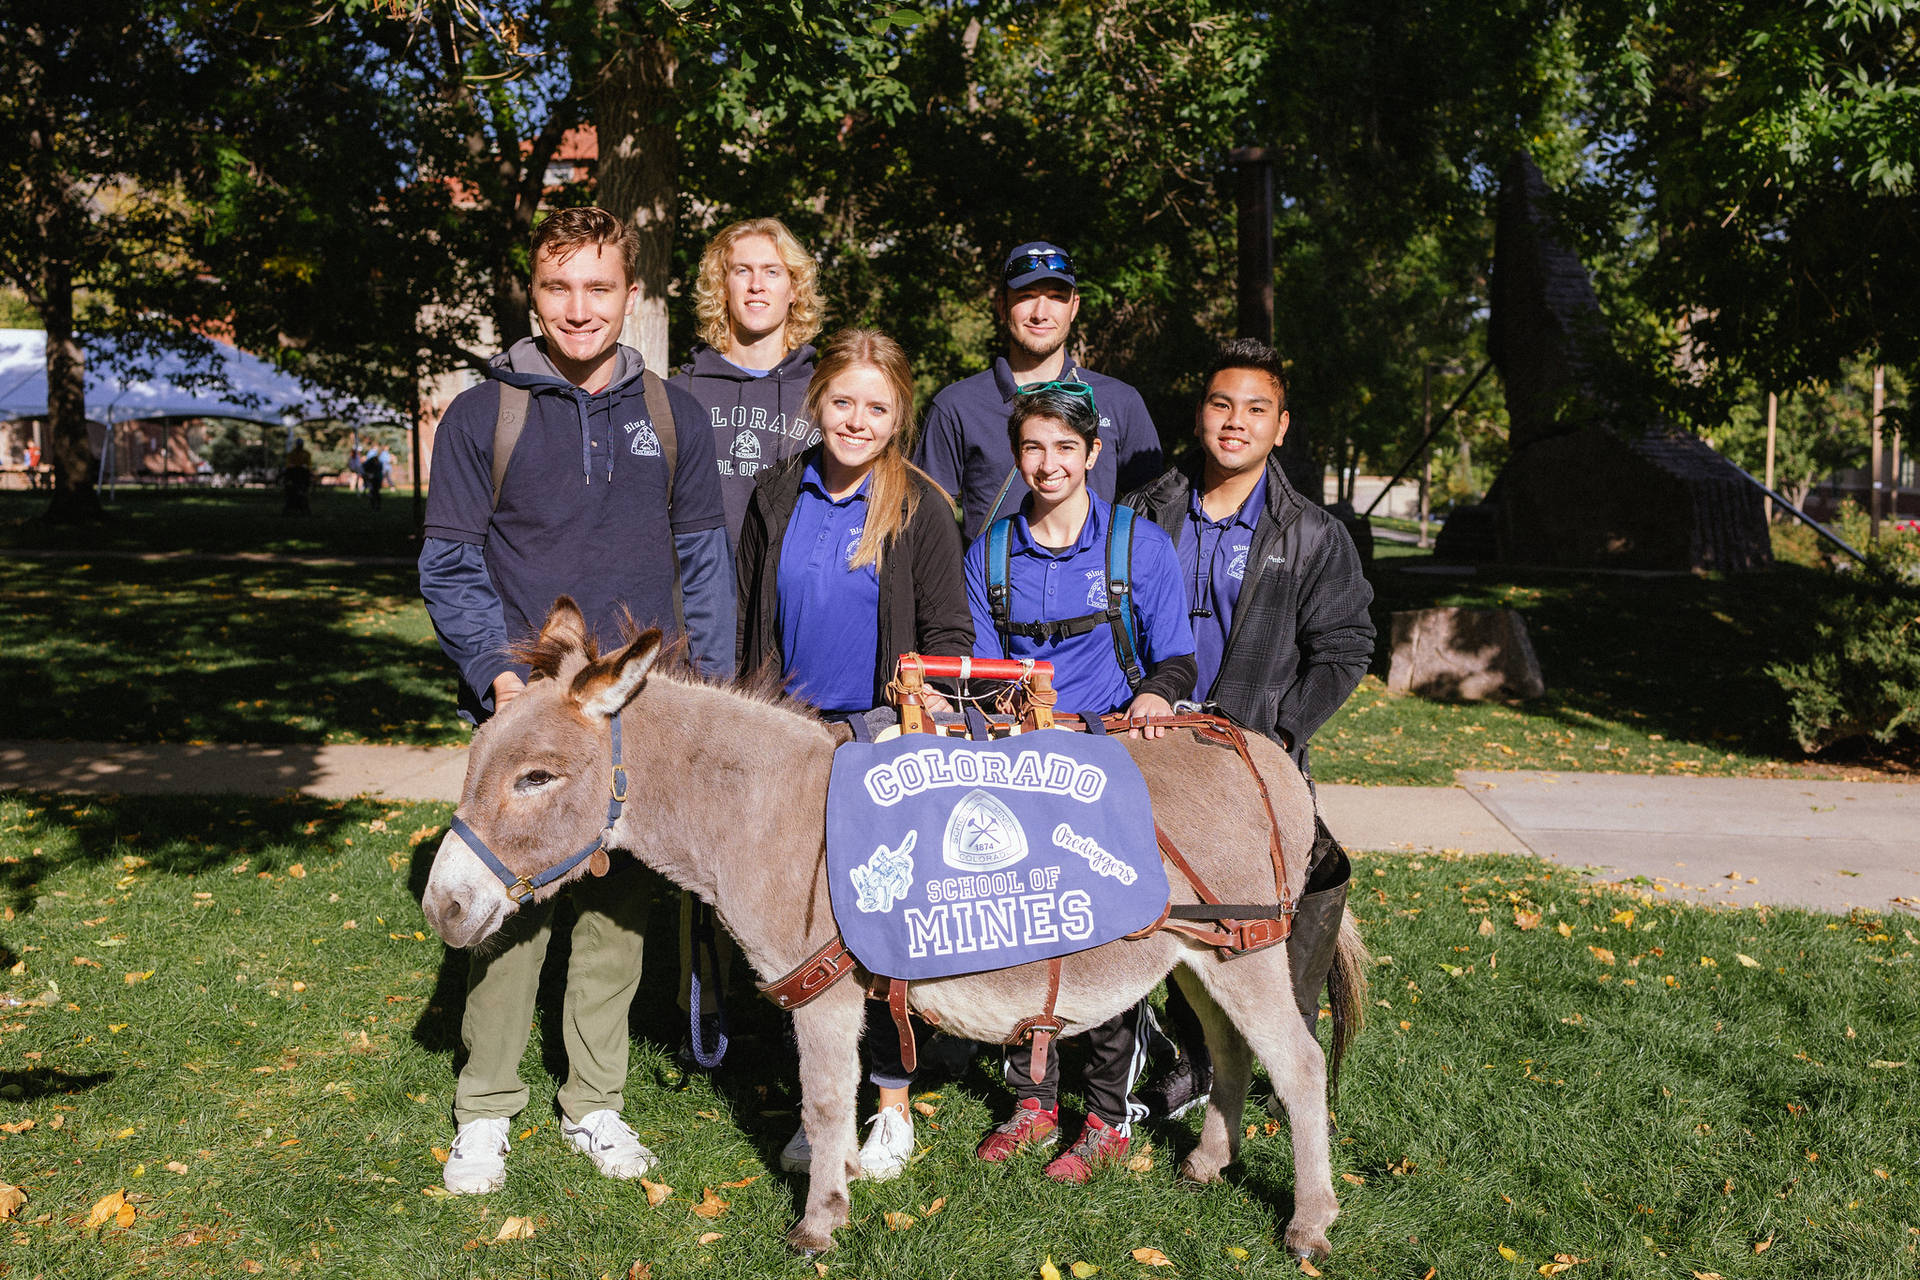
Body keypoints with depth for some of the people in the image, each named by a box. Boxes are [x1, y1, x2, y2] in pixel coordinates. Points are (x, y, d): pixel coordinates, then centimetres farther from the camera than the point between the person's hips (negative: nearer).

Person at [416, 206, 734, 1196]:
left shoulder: (673, 415, 8)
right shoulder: (481, 416, 1)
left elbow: (703, 560, 11)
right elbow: (448, 567, 1)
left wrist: (710, 688, 2)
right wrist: (500, 672, -13)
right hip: (524, 706, -2)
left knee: (620, 905, 9)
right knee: (510, 902, -1)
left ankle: (595, 1103, 24)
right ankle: (485, 1109, 17)